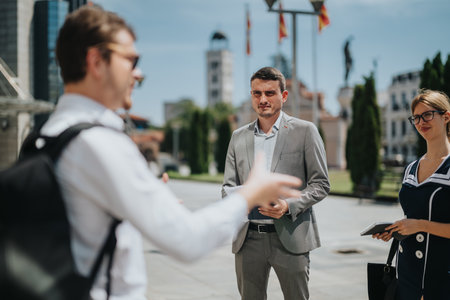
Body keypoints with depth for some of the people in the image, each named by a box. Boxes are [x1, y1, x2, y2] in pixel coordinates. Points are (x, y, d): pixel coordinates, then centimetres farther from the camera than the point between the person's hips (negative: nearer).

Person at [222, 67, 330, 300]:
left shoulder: (305, 131, 0)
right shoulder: (239, 137, 12)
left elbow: (321, 184, -1)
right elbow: (227, 187, 13)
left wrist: (289, 205, -17)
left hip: (290, 238, -3)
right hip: (248, 238, 3)